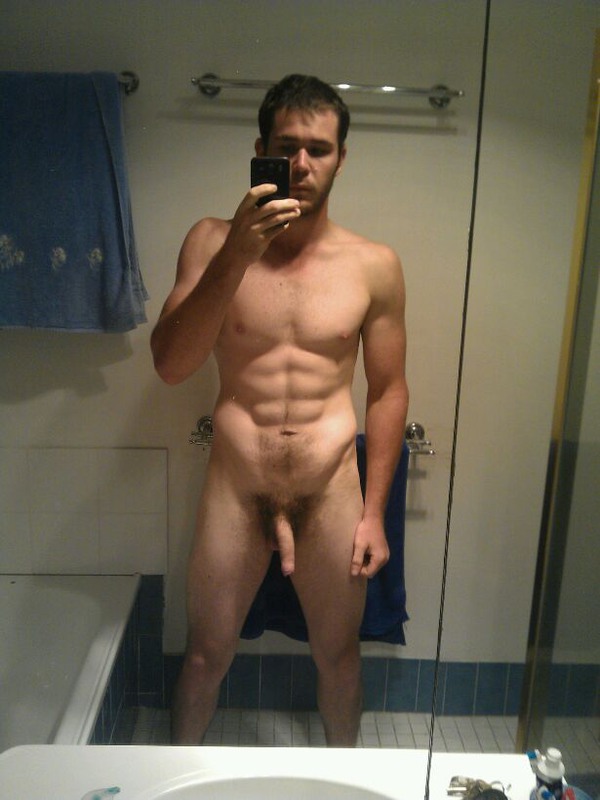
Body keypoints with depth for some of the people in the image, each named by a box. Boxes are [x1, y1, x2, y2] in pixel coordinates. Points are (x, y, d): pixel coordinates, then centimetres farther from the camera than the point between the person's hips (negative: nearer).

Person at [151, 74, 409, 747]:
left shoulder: (373, 266, -5)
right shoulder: (213, 242, -7)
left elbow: (388, 390, 0)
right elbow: (170, 365, -17)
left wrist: (373, 513, -1)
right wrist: (237, 255, -29)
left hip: (331, 495, 1)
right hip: (234, 492, 0)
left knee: (338, 656, 20)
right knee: (205, 657, 18)